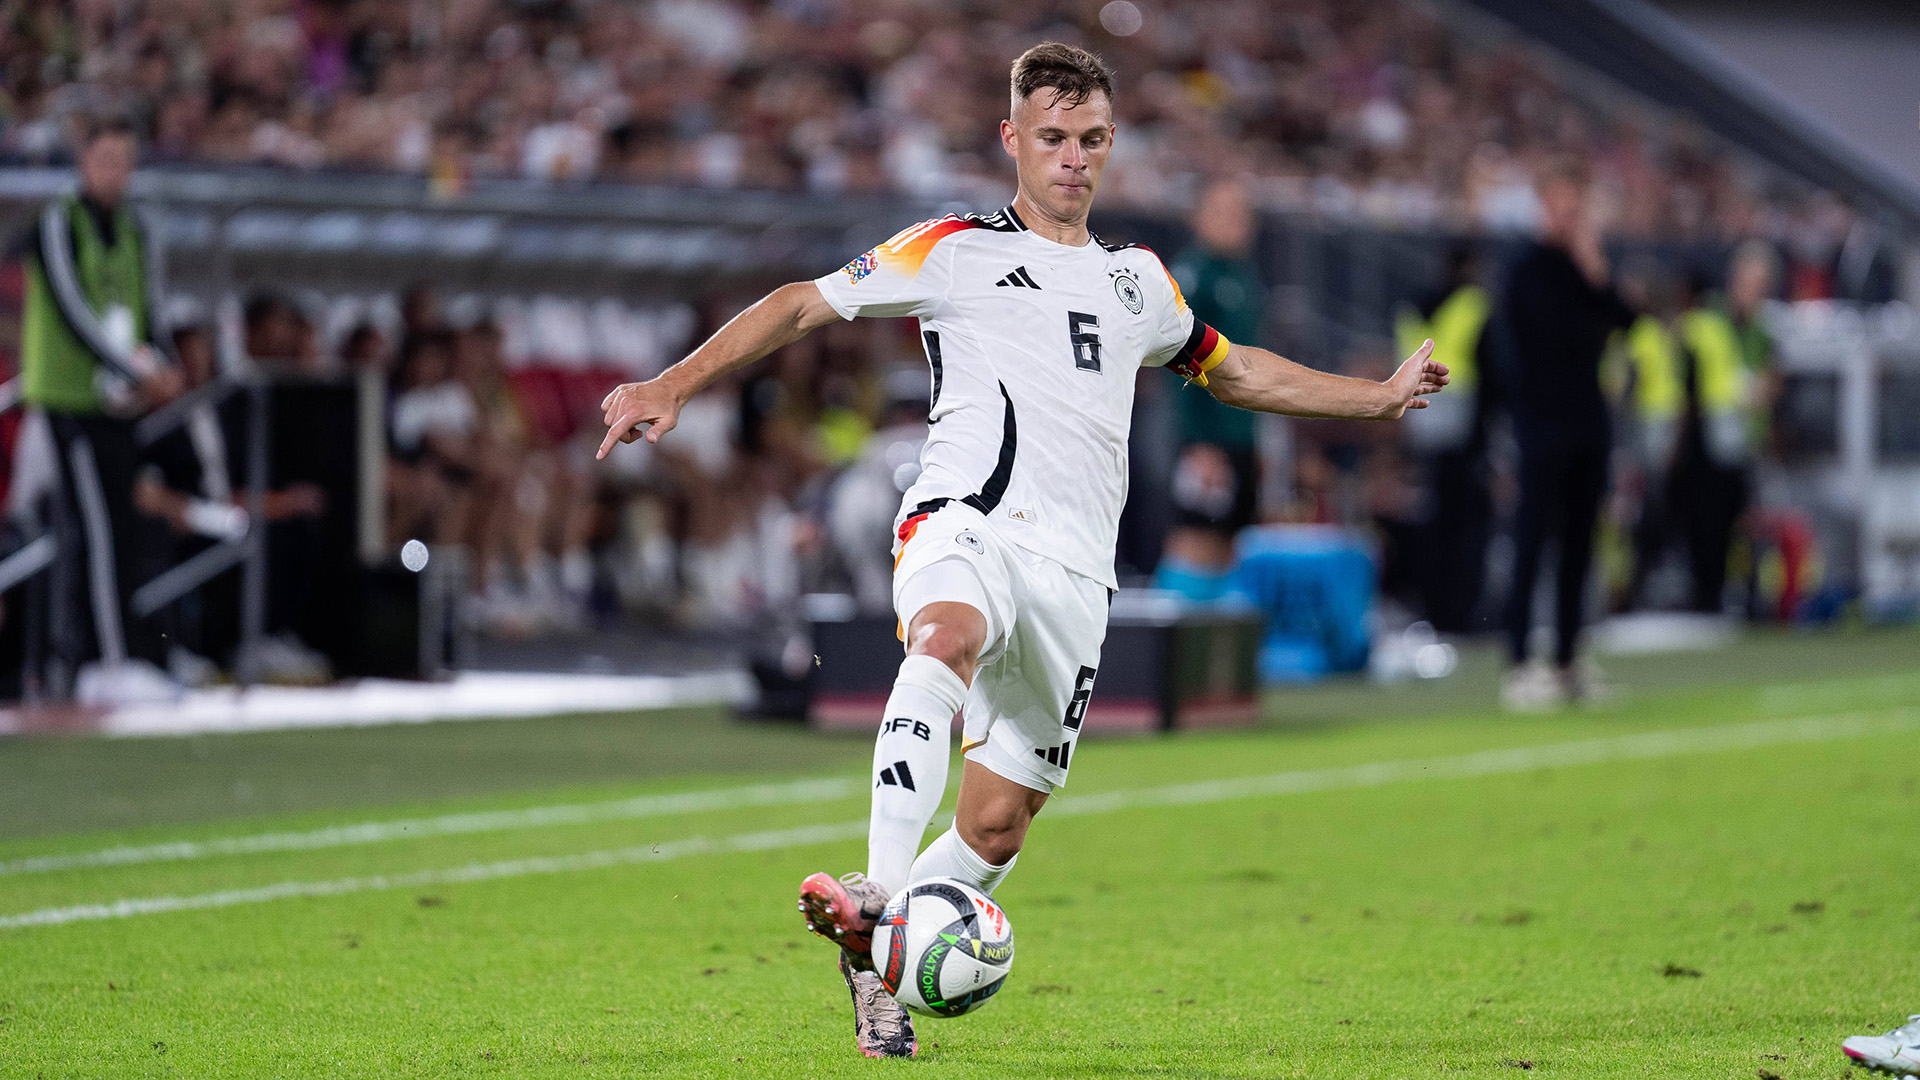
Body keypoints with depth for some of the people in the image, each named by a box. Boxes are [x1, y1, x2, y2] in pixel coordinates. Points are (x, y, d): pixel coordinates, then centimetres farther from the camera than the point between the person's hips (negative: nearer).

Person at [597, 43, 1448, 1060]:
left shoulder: (1138, 280, 25)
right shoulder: (956, 250, 10)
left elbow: (1231, 369, 41)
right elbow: (805, 303, 9)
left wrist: (1376, 397, 41)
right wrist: (675, 385, -1)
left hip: (1073, 573, 5)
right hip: (967, 520, -5)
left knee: (999, 821, -1)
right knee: (949, 637, -39)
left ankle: (875, 960, 20)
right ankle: (876, 891, -53)